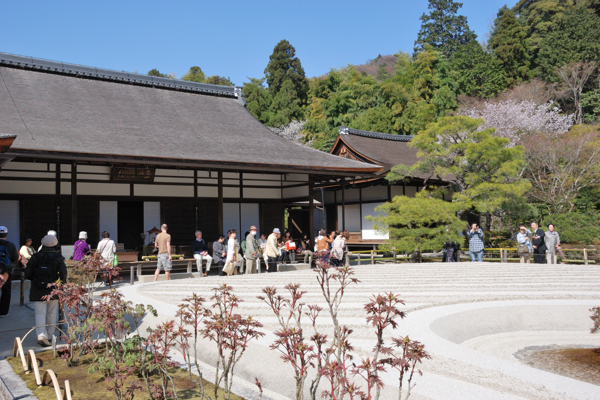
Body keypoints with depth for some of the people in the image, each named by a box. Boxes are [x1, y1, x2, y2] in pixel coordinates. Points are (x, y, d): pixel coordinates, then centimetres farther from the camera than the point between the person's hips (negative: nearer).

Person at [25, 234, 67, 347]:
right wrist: (61, 283, 7)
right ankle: (49, 335, 21)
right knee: (52, 313, 14)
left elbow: (27, 274, -2)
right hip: (53, 290, 0)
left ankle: (41, 335, -15)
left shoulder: (35, 257, -2)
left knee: (40, 313, 2)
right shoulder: (58, 258, -5)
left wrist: (35, 279, 16)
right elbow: (63, 274, -11)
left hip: (38, 291, 0)